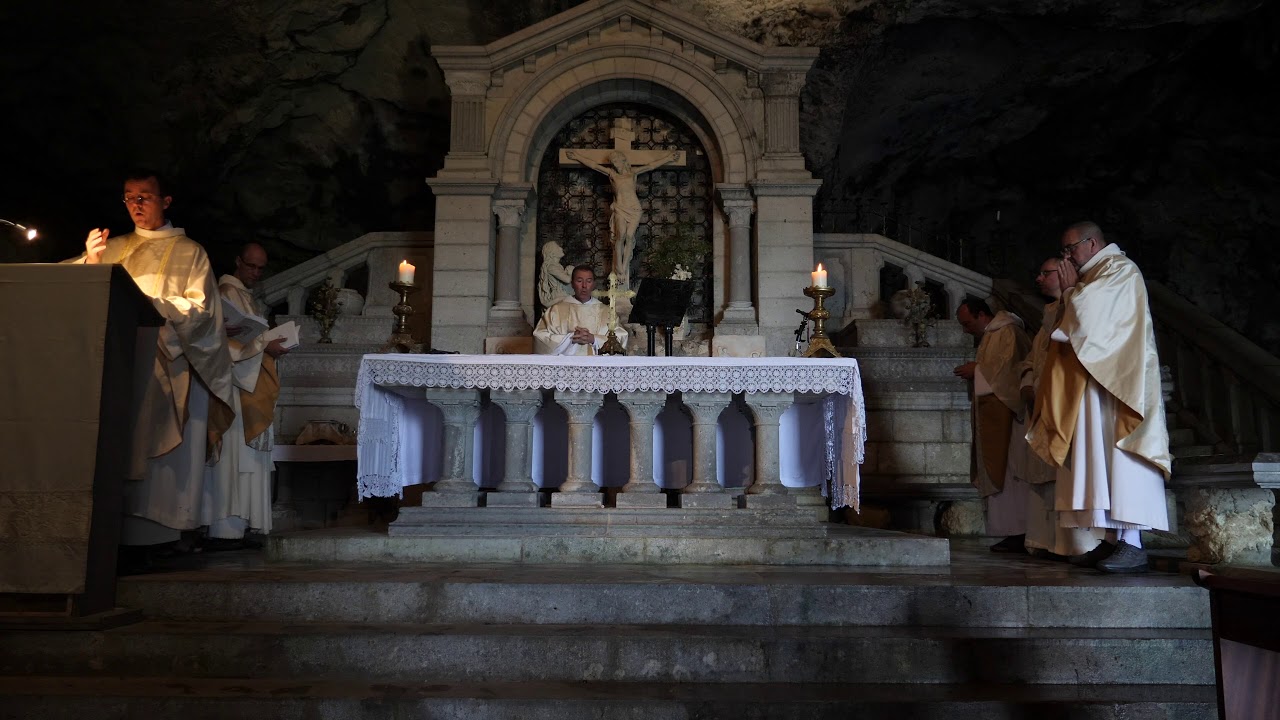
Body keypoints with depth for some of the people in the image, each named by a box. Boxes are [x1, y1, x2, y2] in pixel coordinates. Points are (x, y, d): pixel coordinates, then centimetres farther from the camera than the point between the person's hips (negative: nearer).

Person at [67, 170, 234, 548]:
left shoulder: (189, 252, 9)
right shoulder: (114, 247, 20)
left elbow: (200, 309, -3)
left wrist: (148, 303, -15)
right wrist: (90, 261, -8)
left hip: (166, 368, -3)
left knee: (155, 454, -8)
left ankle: (151, 536, -5)